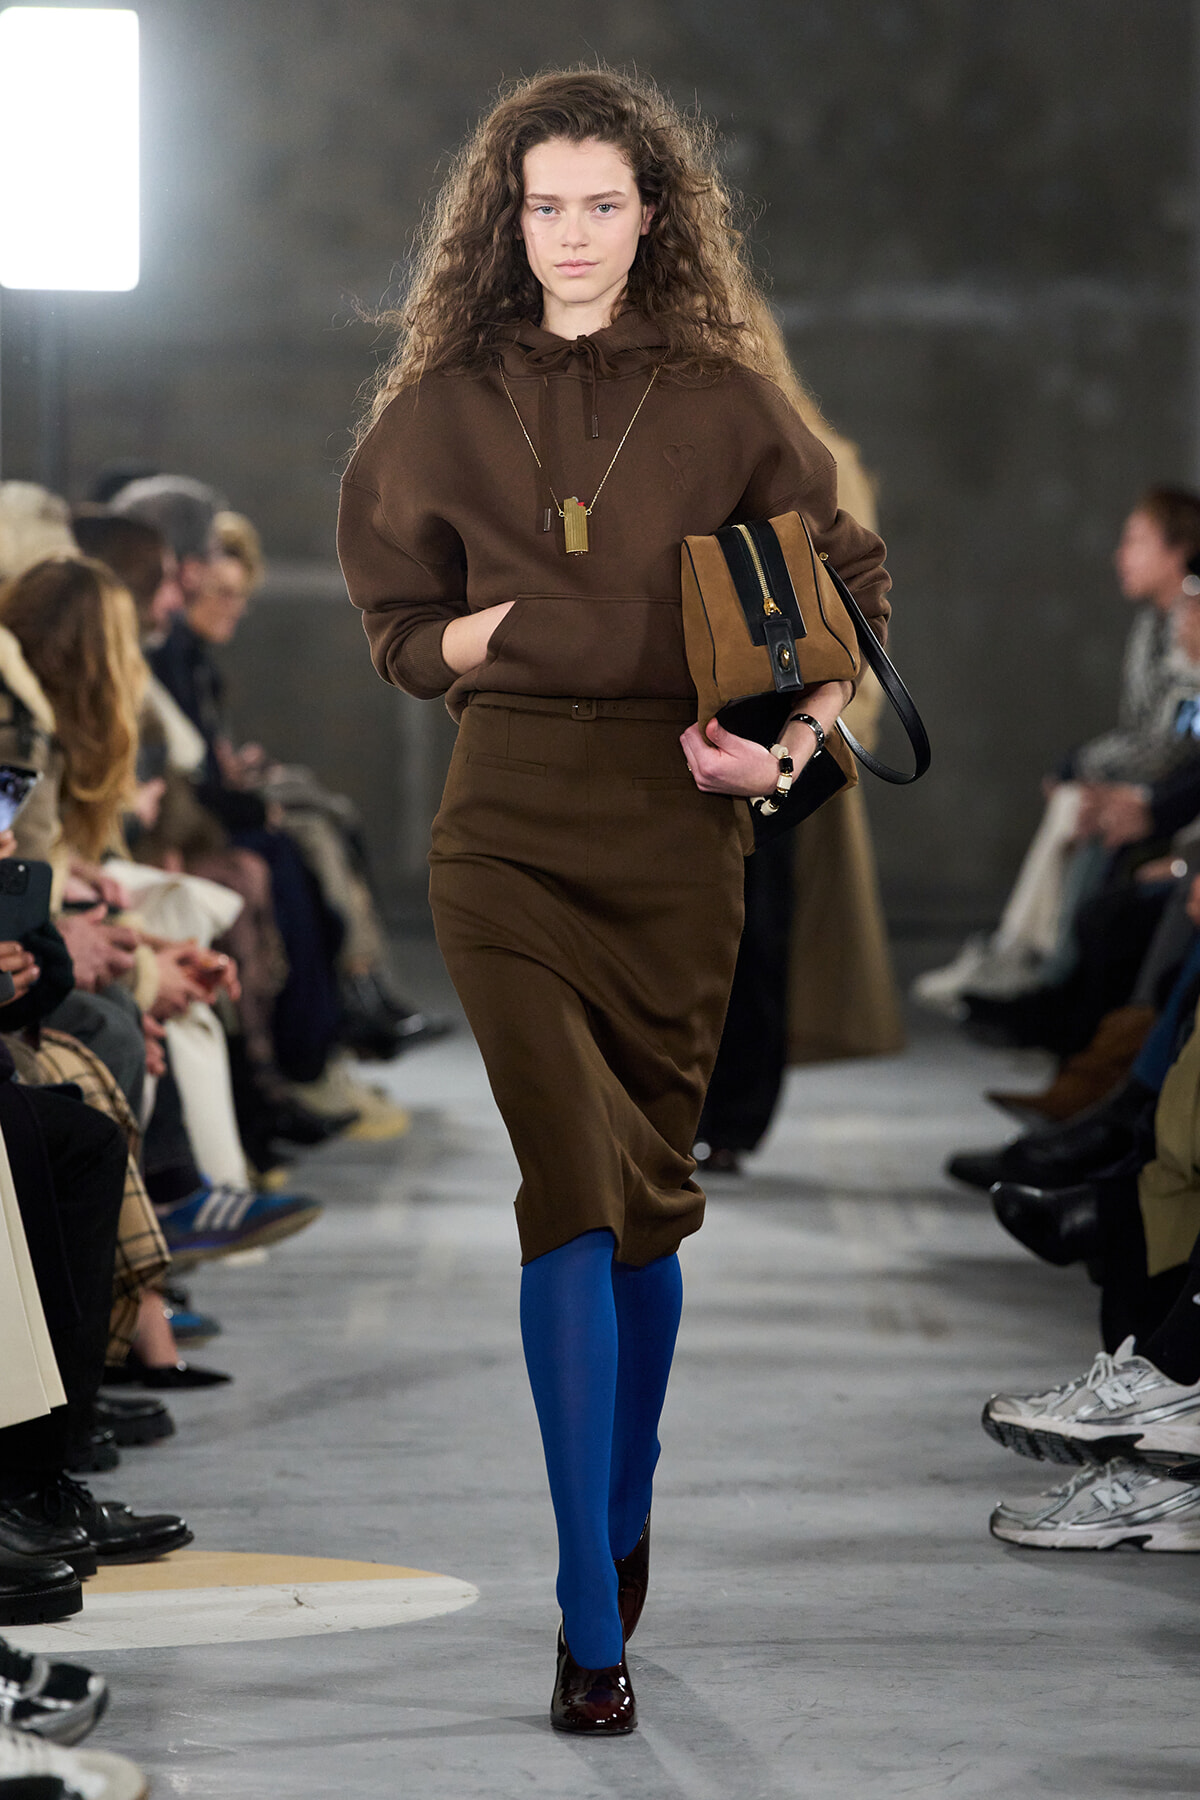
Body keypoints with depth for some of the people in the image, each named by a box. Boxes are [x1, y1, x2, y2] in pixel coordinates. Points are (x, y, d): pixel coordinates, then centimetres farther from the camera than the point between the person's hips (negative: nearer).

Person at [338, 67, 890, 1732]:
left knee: (649, 1186, 7)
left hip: (677, 822, 1)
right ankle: (594, 1621, -11)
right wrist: (499, 627, -5)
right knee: (574, 1182, -11)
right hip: (509, 825, 0)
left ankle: (624, 1523, 30)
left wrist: (798, 735, -6)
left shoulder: (726, 406, 5)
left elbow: (853, 583, 10)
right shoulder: (447, 405, 8)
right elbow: (395, 619, 15)